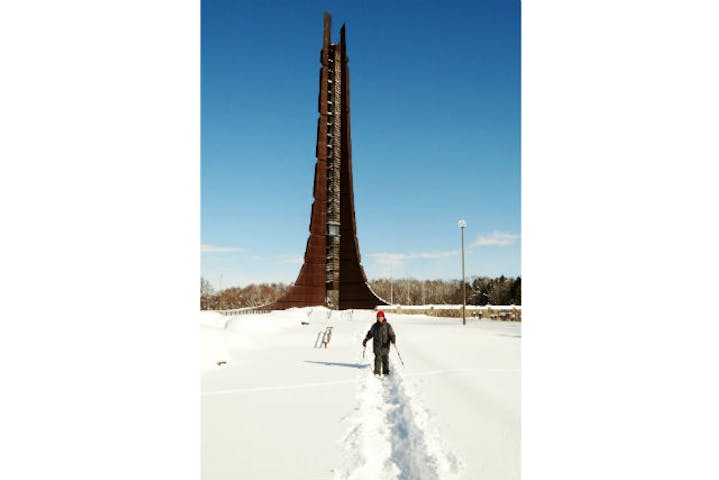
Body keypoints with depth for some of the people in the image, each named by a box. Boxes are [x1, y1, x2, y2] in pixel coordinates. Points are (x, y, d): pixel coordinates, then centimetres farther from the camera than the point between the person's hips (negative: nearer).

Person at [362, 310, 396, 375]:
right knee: (378, 358, -10)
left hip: (385, 346, 0)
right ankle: (377, 372, -8)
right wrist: (365, 340, 8)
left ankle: (386, 372, 21)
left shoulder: (387, 326, -1)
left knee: (385, 359, 7)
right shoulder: (374, 326, 5)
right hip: (377, 345, 0)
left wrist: (393, 339, -24)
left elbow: (392, 334, -5)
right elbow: (370, 334, 17)